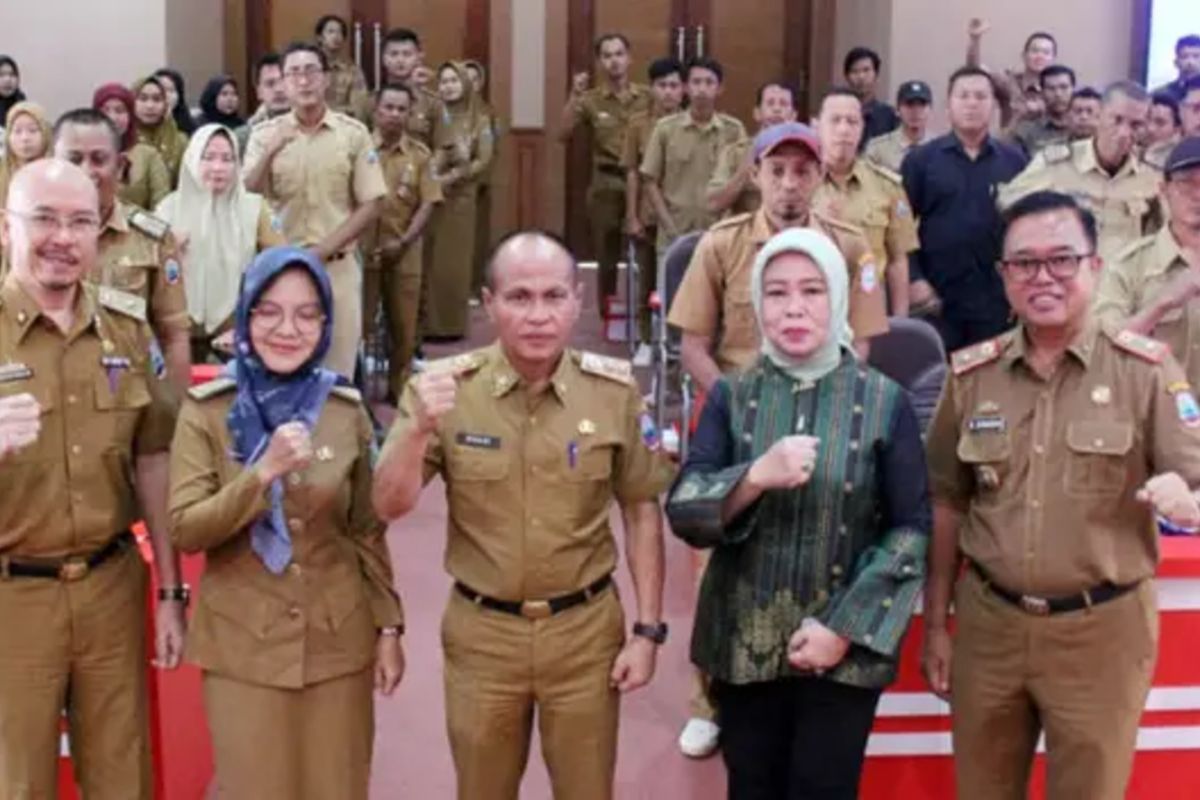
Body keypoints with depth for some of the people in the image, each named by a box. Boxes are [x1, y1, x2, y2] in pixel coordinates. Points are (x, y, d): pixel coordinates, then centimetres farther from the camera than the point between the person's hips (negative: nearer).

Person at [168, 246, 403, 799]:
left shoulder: (347, 410, 0)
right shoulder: (206, 410, -5)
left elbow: (368, 531, 6)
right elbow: (185, 530, -11)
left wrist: (388, 627, 4)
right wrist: (265, 471, -23)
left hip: (339, 642, 2)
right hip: (242, 646, -2)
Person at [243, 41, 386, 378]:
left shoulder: (354, 133, 0)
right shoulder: (264, 133, 3)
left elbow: (369, 205, -1)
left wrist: (322, 251, -9)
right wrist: (271, 152, -21)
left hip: (337, 265, -1)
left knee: (337, 367, 4)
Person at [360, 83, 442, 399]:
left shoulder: (420, 154, 1)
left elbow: (427, 204, -1)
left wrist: (404, 242, -10)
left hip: (404, 252, 2)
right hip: (362, 248, -2)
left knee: (403, 325, 10)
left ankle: (399, 387, 23)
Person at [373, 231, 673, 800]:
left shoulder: (615, 390, -7)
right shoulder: (444, 388, -10)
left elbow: (642, 512, 2)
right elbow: (389, 507, -12)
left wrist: (647, 629, -1)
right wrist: (420, 428, -30)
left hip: (586, 629, 0)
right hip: (480, 632, 0)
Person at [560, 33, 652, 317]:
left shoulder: (648, 97, 4)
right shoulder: (591, 100, 3)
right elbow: (563, 134, -7)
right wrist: (574, 97, -15)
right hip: (606, 184, 0)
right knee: (606, 257, 7)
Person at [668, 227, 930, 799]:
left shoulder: (885, 402, -4)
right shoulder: (730, 397, 1)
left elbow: (912, 530, -5)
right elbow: (683, 510, -7)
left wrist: (845, 626, -13)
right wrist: (757, 476, -25)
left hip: (844, 648, -2)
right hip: (743, 644, 2)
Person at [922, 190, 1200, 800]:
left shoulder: (1145, 369, -7)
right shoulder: (970, 375, 2)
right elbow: (946, 505, 7)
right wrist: (935, 625, 9)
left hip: (1101, 629, -2)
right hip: (987, 623, 3)